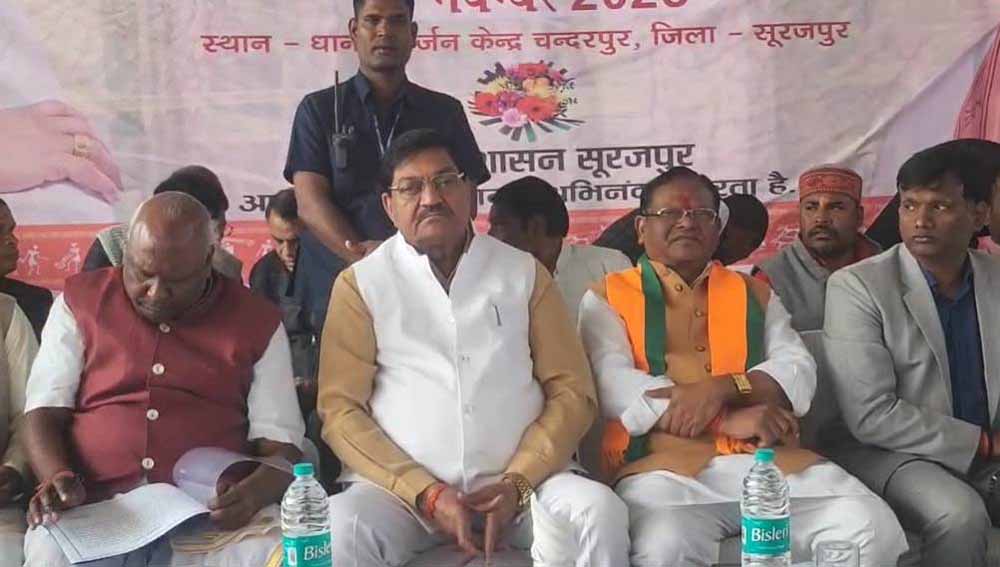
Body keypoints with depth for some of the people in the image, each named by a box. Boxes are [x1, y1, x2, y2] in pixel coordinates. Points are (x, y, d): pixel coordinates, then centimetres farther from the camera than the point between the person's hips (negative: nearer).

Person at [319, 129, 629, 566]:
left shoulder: (524, 272, 11)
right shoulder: (360, 283, 6)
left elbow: (572, 392, 7)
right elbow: (341, 407, 0)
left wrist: (518, 483, -9)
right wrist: (427, 493, -11)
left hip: (520, 480, 1)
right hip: (403, 486, -1)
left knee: (600, 513, -27)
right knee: (342, 529, -31)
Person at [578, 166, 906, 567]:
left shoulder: (753, 293, 24)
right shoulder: (607, 297, 12)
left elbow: (798, 371, 10)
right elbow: (615, 385, -5)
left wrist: (722, 389, -11)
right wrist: (729, 420, -13)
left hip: (768, 458, 4)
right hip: (666, 463, -4)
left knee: (875, 531, -19)